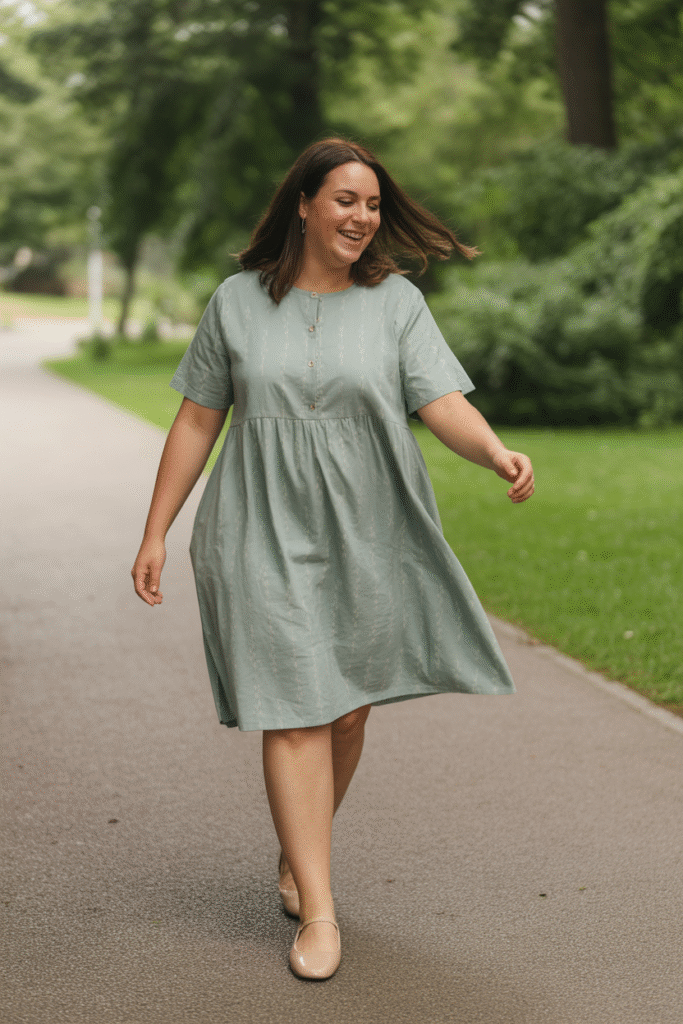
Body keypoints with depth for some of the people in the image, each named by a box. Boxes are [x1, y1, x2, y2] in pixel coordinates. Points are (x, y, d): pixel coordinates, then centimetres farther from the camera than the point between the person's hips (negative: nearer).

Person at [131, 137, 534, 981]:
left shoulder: (395, 302, 3)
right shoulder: (238, 301, 4)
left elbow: (443, 401, -9)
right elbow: (196, 421, 7)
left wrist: (497, 452, -30)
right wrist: (155, 531, 5)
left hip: (367, 535, 2)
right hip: (265, 533, -1)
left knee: (347, 714, 8)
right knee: (294, 712, -8)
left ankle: (296, 857, 33)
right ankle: (317, 913, -4)